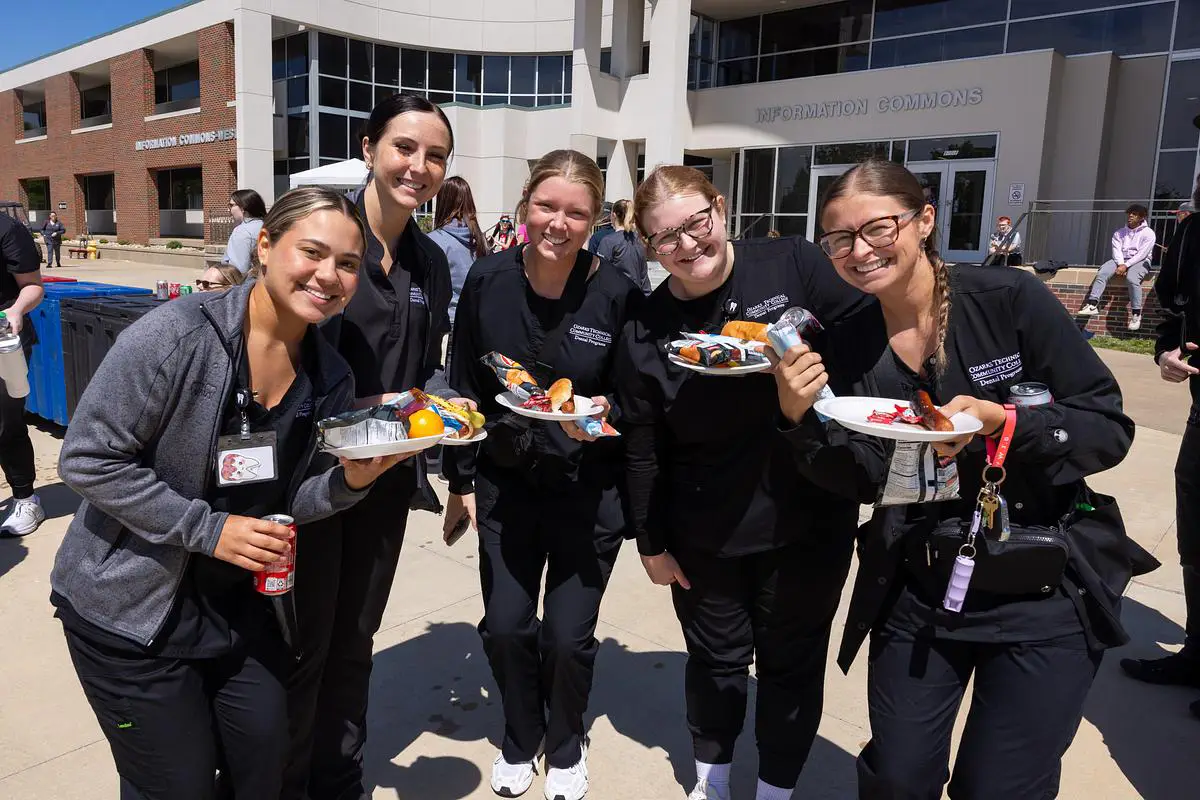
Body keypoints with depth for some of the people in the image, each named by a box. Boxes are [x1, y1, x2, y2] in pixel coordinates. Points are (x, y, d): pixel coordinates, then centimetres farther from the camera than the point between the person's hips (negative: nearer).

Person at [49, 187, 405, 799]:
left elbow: (290, 499, 5)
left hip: (243, 606, 5)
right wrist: (207, 528, -21)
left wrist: (348, 482, -16)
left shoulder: (331, 378, -4)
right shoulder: (178, 334, -22)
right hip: (131, 610, -5)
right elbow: (87, 459, -18)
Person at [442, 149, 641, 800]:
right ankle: (520, 740, 39)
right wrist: (460, 480, 4)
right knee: (504, 627, 8)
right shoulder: (488, 280, -7)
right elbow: (463, 387, 1)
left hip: (588, 489, -2)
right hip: (505, 483, 2)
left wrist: (605, 411, -24)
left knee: (568, 636, 6)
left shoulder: (617, 294, -13)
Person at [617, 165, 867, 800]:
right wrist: (651, 542, 4)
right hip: (704, 533, 1)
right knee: (716, 659, 18)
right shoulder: (644, 331, -6)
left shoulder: (792, 264, -9)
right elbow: (642, 449, -1)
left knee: (792, 660, 15)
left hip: (808, 516, 0)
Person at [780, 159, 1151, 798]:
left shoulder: (1011, 300, -13)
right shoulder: (847, 347, -3)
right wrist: (801, 416, -18)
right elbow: (862, 481, -3)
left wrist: (1000, 421, -27)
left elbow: (1111, 430, -10)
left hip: (1047, 595, -2)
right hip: (916, 595, 3)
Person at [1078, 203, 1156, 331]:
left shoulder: (1148, 233, 2)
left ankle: (1136, 314, -31)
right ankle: (1092, 305, -38)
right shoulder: (1119, 233, 17)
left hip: (1140, 262, -4)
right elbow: (1117, 250, 3)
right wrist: (1120, 264, -16)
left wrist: (1126, 266, -20)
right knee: (1102, 273, -26)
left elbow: (1142, 254, -9)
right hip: (1121, 260, 4)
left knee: (1131, 278, -36)